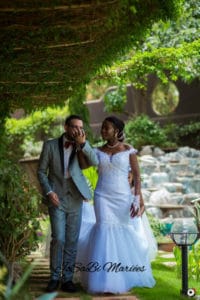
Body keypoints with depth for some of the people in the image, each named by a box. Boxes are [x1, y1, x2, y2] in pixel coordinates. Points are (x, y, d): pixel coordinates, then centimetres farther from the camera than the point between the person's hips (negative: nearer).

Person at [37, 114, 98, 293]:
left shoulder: (82, 146, 4)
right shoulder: (50, 145, -1)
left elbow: (95, 162, -13)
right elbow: (41, 171, 2)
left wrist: (83, 143, -24)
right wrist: (48, 192, -11)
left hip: (75, 200, 2)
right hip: (57, 199, -2)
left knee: (72, 241, 3)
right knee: (58, 239, -10)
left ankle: (67, 279, 10)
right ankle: (55, 277, 3)